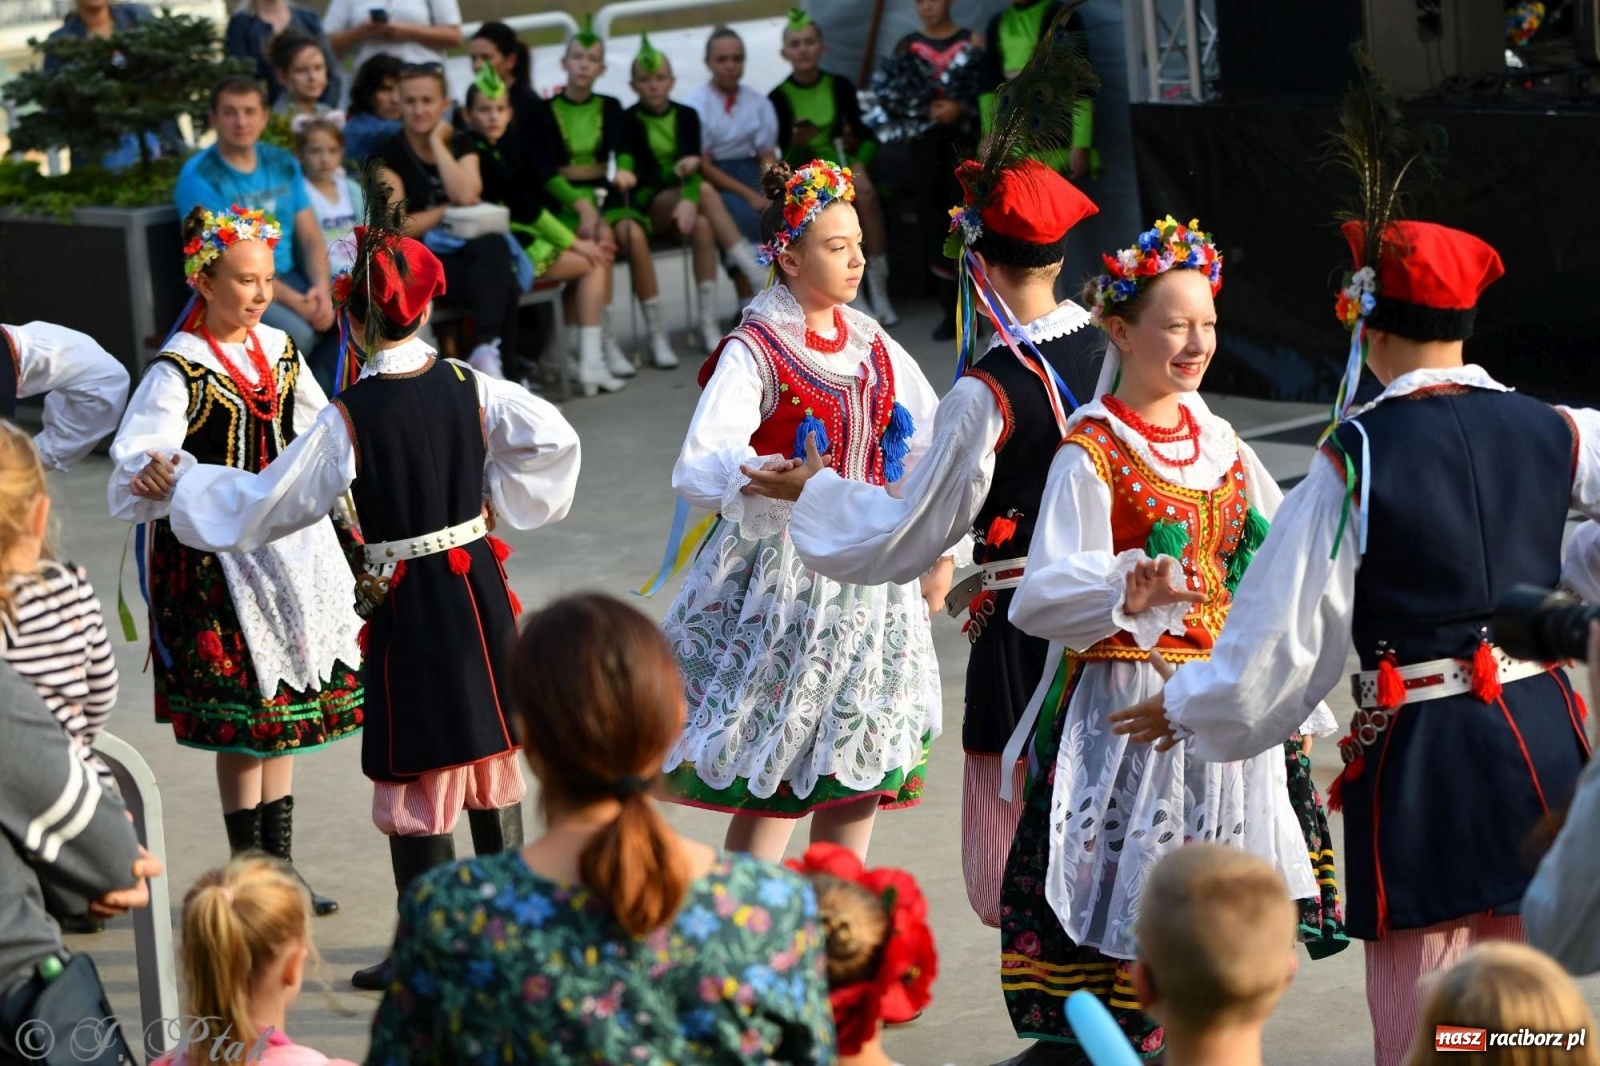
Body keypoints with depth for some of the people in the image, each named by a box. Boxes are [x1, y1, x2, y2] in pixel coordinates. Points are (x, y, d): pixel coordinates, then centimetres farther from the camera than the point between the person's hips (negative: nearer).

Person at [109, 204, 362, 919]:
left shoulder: (278, 350, 6)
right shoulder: (178, 370, -14)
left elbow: (319, 433, 18)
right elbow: (138, 463, -23)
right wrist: (154, 473, -43)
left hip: (287, 538, 7)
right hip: (217, 555, -7)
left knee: (287, 702, 11)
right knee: (244, 712, -3)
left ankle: (280, 867, 20)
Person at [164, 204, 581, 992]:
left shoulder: (347, 419, -17)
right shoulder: (472, 388, -5)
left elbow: (267, 504, -11)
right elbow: (554, 439, 2)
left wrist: (186, 484, 4)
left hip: (407, 603, -5)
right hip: (481, 586, 5)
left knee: (416, 771, 4)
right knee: (492, 753, 18)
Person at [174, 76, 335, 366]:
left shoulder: (283, 164, 9)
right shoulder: (199, 176, -10)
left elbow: (310, 237, 8)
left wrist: (321, 288, -14)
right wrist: (296, 303, -21)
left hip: (288, 277, 6)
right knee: (295, 335, -33)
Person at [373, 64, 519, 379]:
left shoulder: (461, 144, 11)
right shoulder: (388, 155, -1)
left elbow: (466, 195, -10)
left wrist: (437, 142, -4)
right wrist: (450, 210, -6)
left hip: (464, 249, 4)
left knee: (493, 244, -35)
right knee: (502, 283, -33)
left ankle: (487, 349, -39)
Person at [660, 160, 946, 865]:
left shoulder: (875, 349, 9)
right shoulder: (754, 352, -11)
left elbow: (932, 444, 20)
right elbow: (696, 469, -24)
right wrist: (765, 478, -44)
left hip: (871, 580, 6)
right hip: (784, 573, -6)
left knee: (859, 778, 8)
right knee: (768, 785, -5)